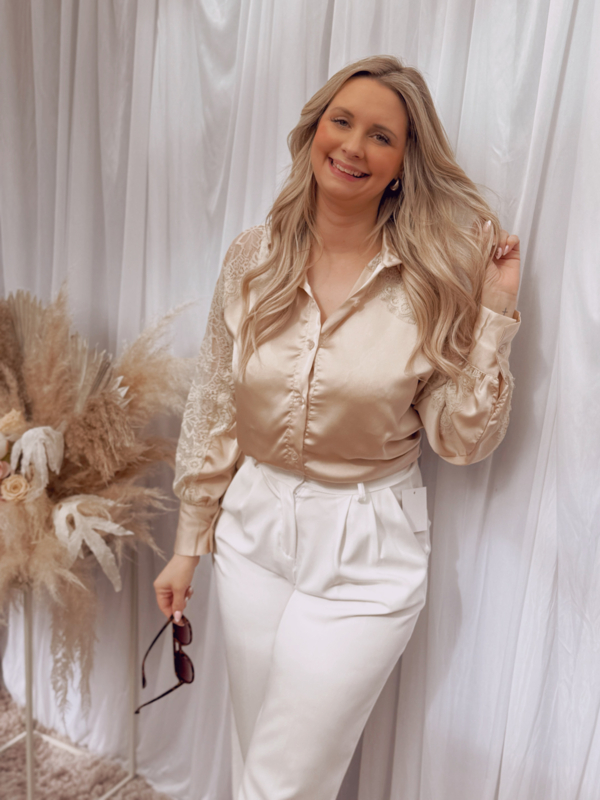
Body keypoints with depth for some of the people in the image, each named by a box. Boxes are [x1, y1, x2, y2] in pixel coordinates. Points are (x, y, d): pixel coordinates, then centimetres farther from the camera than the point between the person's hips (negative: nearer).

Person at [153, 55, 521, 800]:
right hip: (254, 529, 4)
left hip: (365, 555, -3)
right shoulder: (254, 257, -3)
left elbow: (462, 440, -8)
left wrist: (493, 312, -17)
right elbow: (212, 408, 4)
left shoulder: (435, 278, -10)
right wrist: (189, 541, 9)